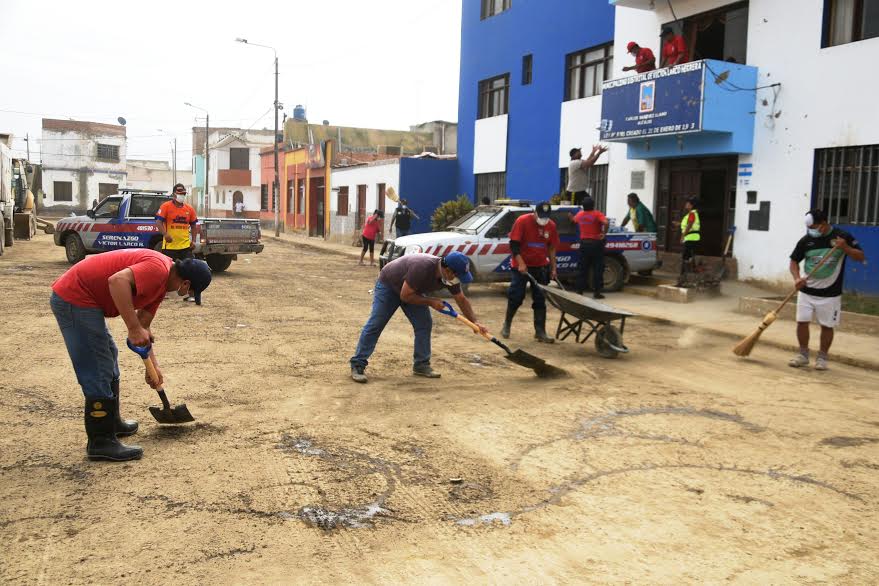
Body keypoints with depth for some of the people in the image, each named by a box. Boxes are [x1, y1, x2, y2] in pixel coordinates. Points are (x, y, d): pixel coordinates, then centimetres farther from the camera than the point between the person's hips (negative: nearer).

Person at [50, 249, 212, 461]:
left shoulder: (161, 281, 13)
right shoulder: (158, 268, -19)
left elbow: (142, 326, 19)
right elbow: (117, 280, -35)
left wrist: (153, 365, 19)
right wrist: (134, 329, -30)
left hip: (78, 299, 11)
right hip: (74, 298, -11)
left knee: (108, 357, 24)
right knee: (98, 373, -6)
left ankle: (111, 422, 39)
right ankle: (100, 442, 3)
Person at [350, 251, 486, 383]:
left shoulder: (450, 276, -19)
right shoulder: (422, 268, -42)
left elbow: (462, 300, -5)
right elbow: (405, 296, -32)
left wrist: (475, 322, -12)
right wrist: (430, 302, -28)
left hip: (413, 290, 7)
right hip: (388, 285, -7)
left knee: (424, 324, -4)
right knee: (375, 325, -10)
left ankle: (421, 365, 5)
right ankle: (357, 365, -5)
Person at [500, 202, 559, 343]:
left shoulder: (551, 226, 0)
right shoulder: (522, 221, -13)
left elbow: (552, 248, 9)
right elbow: (513, 244, -13)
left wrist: (553, 268, 6)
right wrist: (521, 263, -22)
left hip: (540, 267, 4)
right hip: (521, 266, -4)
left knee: (540, 300, 3)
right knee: (516, 297, 0)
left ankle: (540, 332, 7)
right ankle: (507, 325, 20)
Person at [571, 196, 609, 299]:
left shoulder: (580, 214, 4)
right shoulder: (597, 214, -11)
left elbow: (574, 220, 26)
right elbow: (605, 223, -29)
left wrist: (571, 215, 48)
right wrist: (604, 233, -16)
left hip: (584, 243, 4)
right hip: (596, 243, -4)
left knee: (583, 269, 12)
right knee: (597, 269, 3)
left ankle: (579, 290, 13)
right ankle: (596, 292, 2)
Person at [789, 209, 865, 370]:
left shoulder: (843, 236, -6)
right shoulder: (806, 240, -3)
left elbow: (860, 257, -3)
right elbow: (794, 261, 4)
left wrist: (845, 248, -22)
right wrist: (797, 278, -14)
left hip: (830, 293, -2)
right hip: (806, 291, 2)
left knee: (827, 326, 5)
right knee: (802, 321, 0)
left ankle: (822, 357, 20)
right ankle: (803, 354, 17)